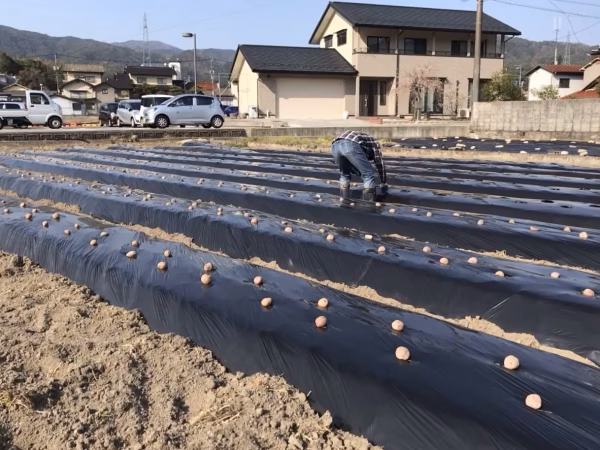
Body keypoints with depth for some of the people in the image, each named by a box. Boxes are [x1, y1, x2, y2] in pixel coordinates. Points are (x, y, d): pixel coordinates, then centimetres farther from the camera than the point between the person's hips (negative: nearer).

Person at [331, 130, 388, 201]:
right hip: (350, 145, -7)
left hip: (335, 145, 7)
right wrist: (383, 185, 39)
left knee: (344, 174, 31)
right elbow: (379, 164, 29)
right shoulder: (373, 142, 32)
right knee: (369, 175, 8)